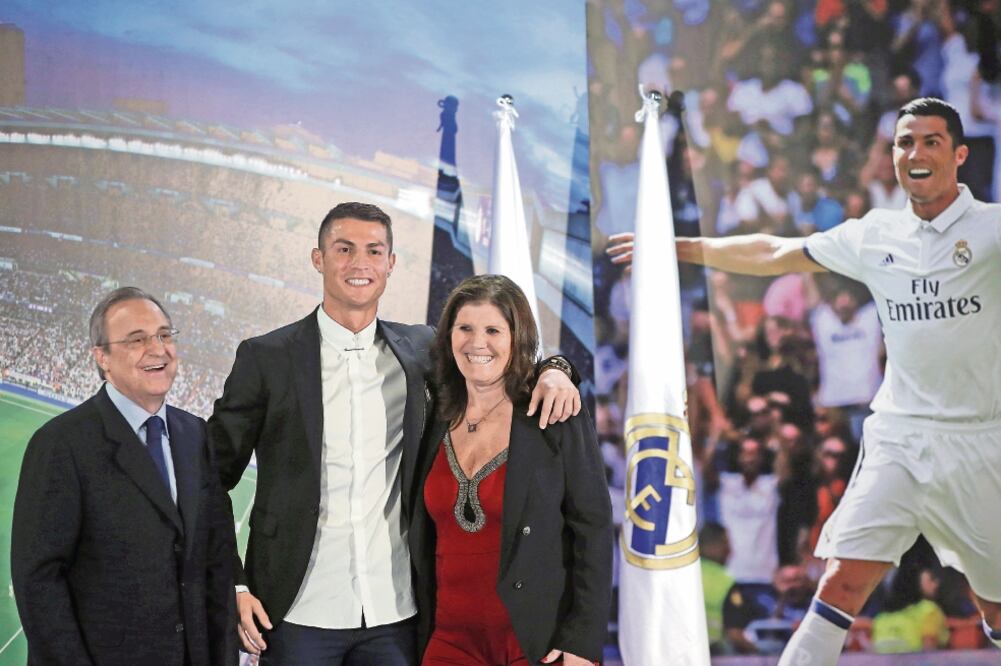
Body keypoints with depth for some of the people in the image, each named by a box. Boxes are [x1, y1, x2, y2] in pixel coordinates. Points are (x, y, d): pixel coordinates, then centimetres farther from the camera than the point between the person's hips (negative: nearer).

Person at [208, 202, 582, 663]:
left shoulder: (419, 350, 7)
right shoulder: (266, 357, -1)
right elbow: (213, 480, 2)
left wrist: (551, 370, -4)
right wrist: (233, 588, -6)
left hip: (395, 611, 2)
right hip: (299, 614, -2)